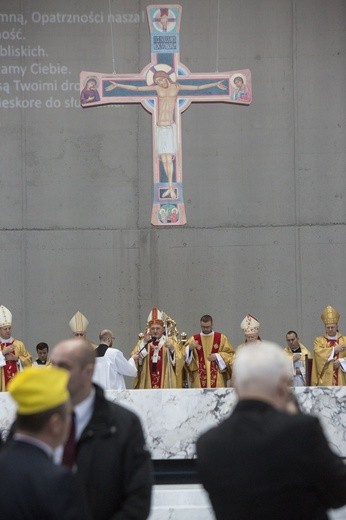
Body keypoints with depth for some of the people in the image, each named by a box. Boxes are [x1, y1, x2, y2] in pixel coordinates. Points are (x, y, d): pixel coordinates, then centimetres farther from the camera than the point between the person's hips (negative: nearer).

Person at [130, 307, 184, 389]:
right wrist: (144, 343, -15)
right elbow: (134, 359, -6)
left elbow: (179, 362, -7)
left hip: (166, 385, -1)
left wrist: (171, 349, -24)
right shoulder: (142, 343, 12)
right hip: (147, 385, 1)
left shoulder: (171, 342, 7)